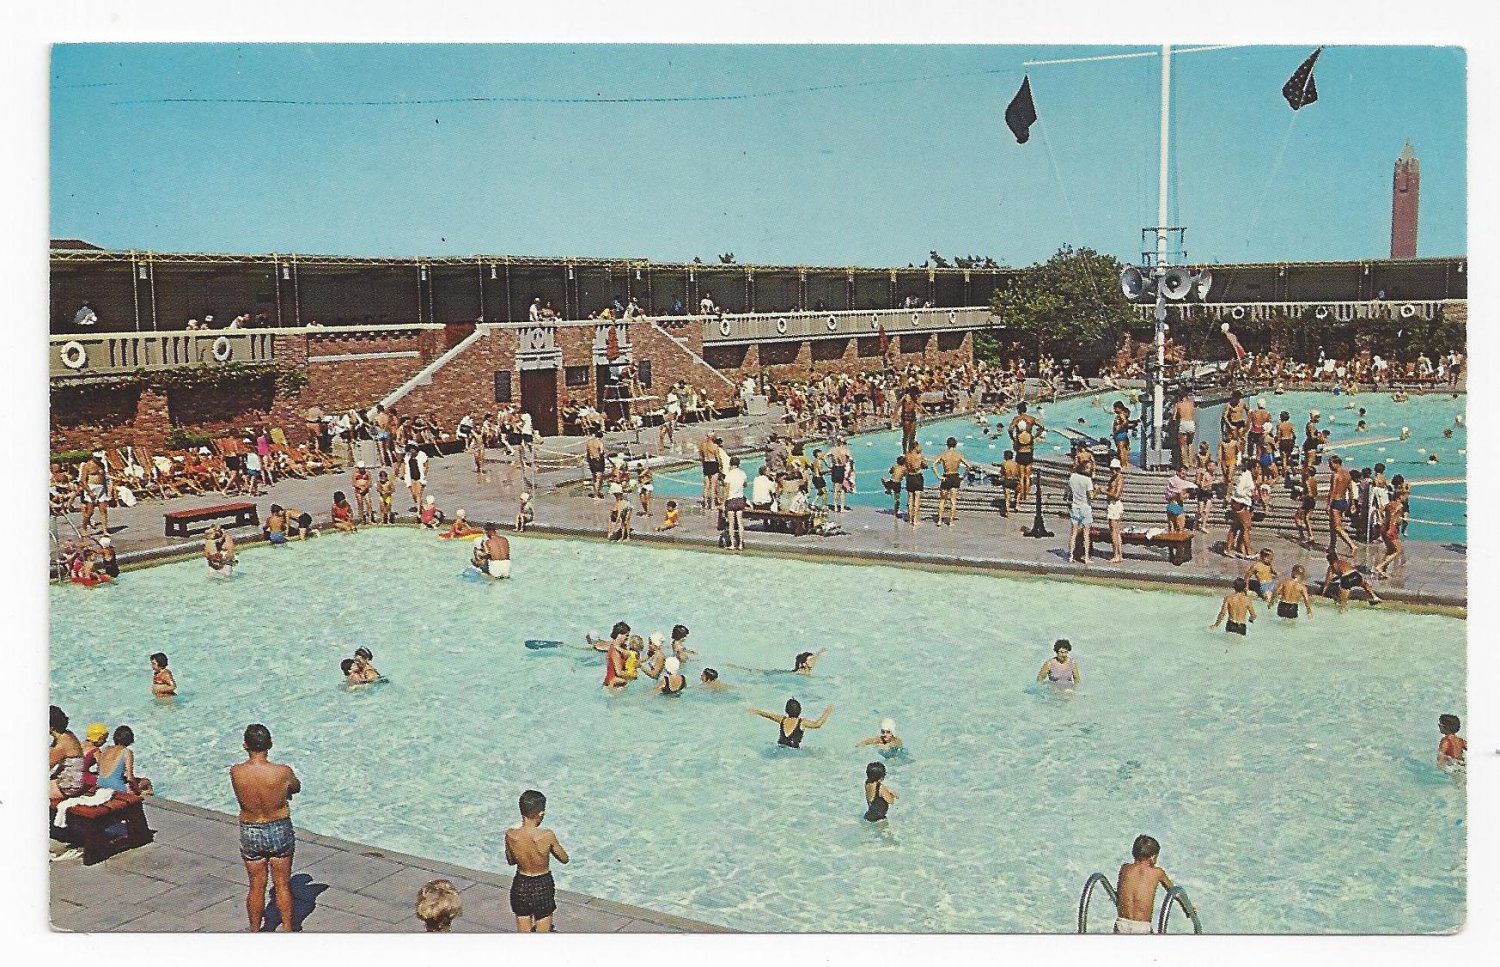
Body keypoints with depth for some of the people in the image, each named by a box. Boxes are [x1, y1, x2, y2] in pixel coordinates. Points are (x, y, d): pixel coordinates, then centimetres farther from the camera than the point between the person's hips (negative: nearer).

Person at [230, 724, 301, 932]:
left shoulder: (235, 772, -17)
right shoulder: (283, 772, -21)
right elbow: (297, 788, 1)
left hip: (250, 832, 1)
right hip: (280, 831, -1)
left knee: (256, 886, 17)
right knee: (283, 885, 15)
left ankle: (255, 932, 30)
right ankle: (287, 930, 26)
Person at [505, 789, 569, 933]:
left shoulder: (510, 835, -16)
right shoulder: (547, 836, -23)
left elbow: (511, 861, 3)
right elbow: (564, 859, -6)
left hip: (520, 887, 2)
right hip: (543, 886, -2)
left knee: (523, 935, 18)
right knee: (543, 936, 15)